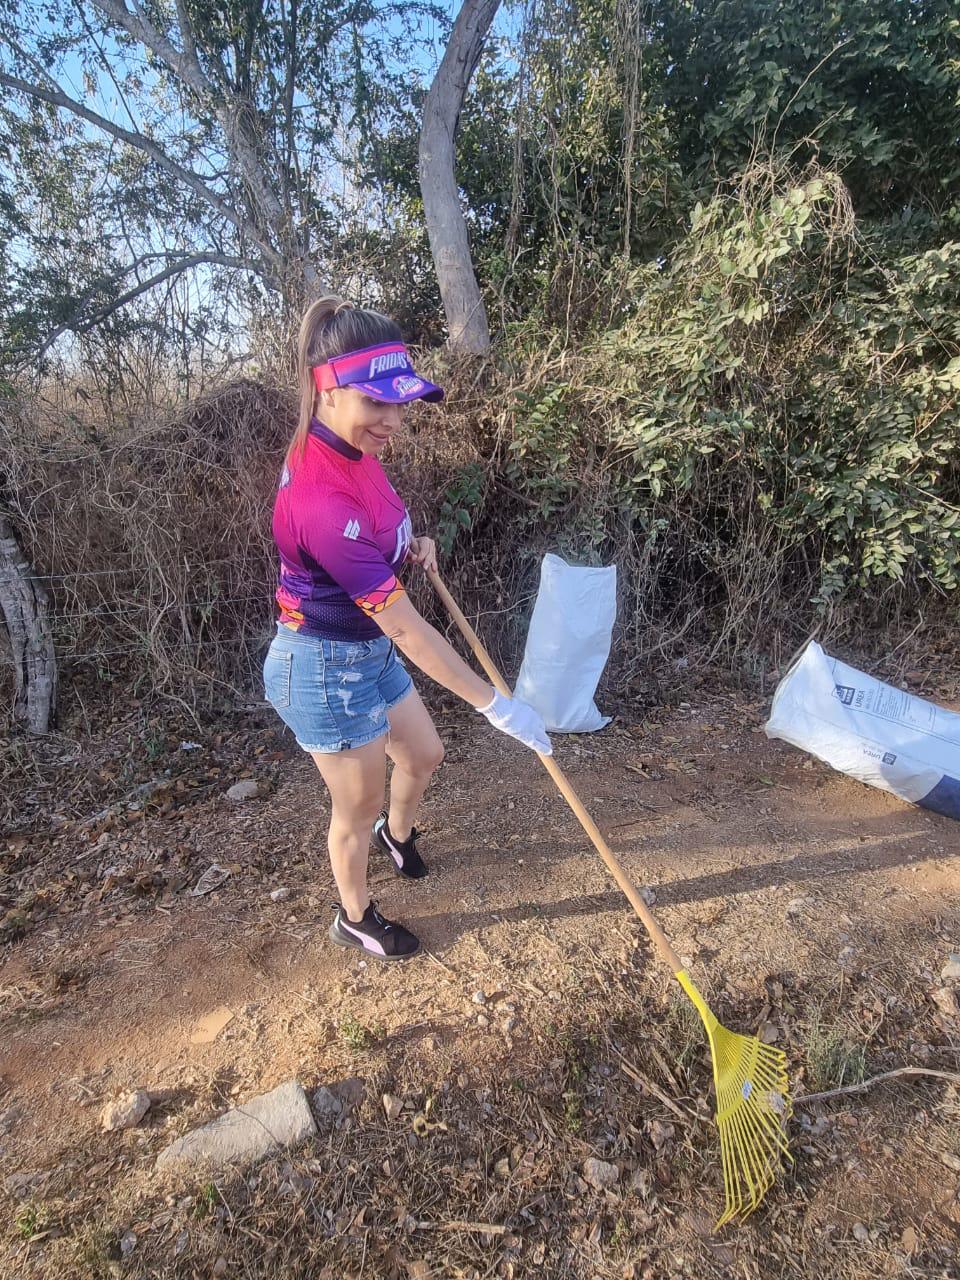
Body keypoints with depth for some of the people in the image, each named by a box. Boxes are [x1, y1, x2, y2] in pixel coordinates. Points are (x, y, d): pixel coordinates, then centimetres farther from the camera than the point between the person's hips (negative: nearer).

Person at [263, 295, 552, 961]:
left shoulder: (349, 447, -5)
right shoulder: (323, 500, -34)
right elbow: (408, 629, -31)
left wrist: (413, 544, -2)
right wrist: (495, 704, -24)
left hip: (369, 651, 9)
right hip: (327, 669, -8)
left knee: (424, 755, 25)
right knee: (358, 808, 13)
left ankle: (397, 832, 59)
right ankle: (355, 919, 43)